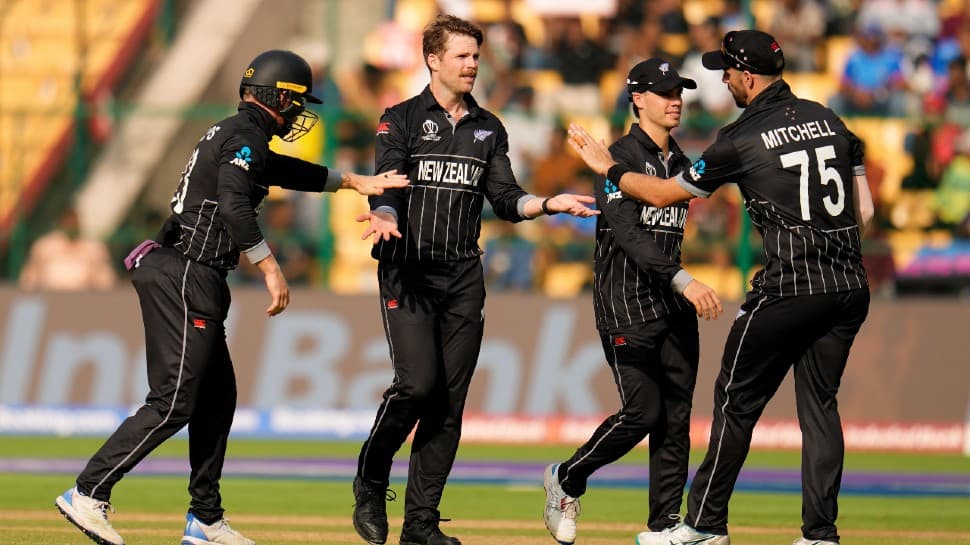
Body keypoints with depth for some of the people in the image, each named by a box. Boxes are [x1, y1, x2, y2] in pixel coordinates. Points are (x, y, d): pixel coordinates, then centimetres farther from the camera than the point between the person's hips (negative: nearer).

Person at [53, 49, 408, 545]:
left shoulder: (231, 134, 20)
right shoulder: (247, 136, -10)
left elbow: (285, 170, 36)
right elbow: (234, 206, -25)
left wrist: (353, 182, 40)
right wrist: (271, 271, -25)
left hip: (194, 281, 10)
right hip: (185, 278, -10)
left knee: (217, 398, 13)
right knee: (173, 402, -12)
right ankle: (88, 494, -14)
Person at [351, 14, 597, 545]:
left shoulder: (488, 129, 15)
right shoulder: (401, 120, 2)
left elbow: (505, 199, 11)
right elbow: (387, 188, -9)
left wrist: (549, 203, -7)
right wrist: (383, 217, -31)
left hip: (463, 279, 4)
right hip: (408, 271, -4)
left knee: (450, 402, 0)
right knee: (417, 383, -19)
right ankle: (370, 485, 4)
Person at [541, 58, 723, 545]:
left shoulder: (680, 163, 15)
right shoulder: (620, 158, -9)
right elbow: (628, 233, -22)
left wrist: (683, 288, 13)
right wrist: (682, 280, -31)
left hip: (674, 304, 7)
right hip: (627, 305, -7)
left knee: (676, 414, 1)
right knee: (643, 411, -13)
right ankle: (566, 480, 8)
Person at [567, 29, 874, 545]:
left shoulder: (742, 138, -6)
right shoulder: (829, 119, 11)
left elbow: (665, 193, 4)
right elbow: (864, 209, 13)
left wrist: (607, 167, 18)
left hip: (787, 291, -6)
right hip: (850, 288, 6)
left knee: (737, 400, 6)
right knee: (819, 405, 11)